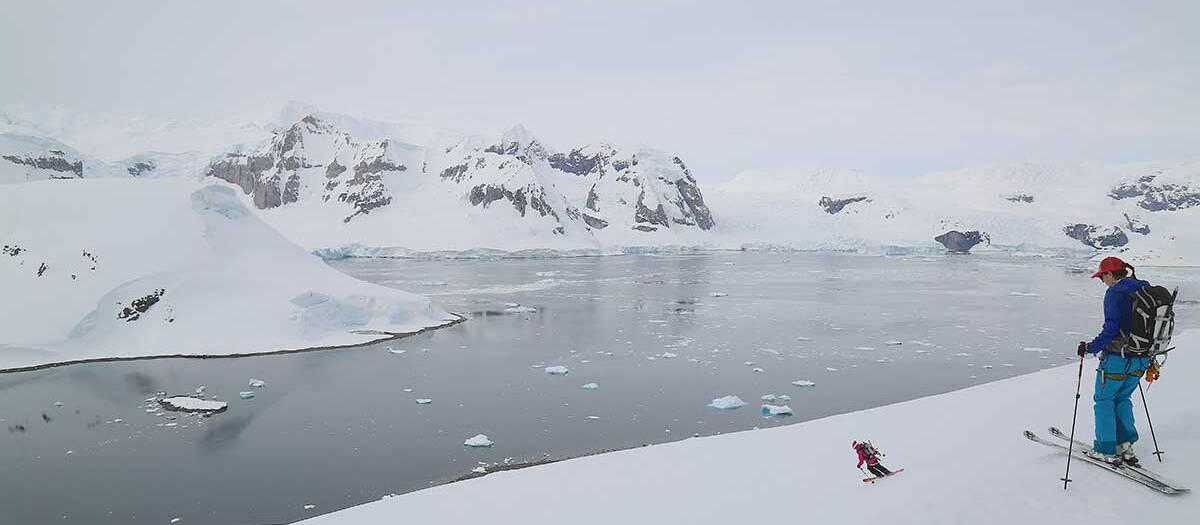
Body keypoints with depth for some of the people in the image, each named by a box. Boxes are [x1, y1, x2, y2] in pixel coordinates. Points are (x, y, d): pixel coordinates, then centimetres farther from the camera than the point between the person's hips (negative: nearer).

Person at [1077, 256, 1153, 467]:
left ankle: (1106, 450, 13)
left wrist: (1090, 347, -15)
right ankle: (1126, 444, 22)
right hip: (1142, 359, 8)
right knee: (1122, 398, 23)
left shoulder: (1115, 293, -16)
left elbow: (1111, 328, -24)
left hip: (1117, 358, -7)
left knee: (1104, 399, 8)